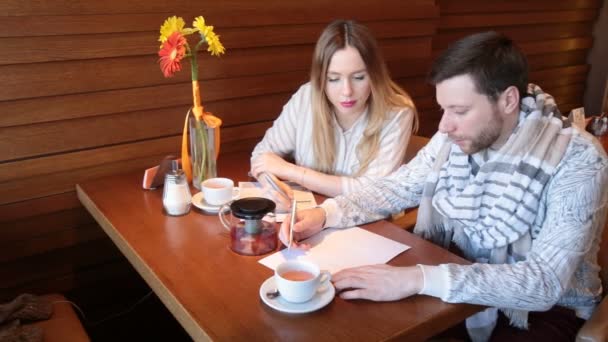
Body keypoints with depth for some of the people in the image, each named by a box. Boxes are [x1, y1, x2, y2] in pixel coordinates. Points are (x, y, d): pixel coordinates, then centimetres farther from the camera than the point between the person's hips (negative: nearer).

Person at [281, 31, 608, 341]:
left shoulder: (576, 160, -24)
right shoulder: (454, 137, -8)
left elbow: (545, 282, -31)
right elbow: (397, 188, 3)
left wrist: (419, 279, -41)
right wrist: (326, 213, -15)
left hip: (544, 308, -4)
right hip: (459, 283, 5)